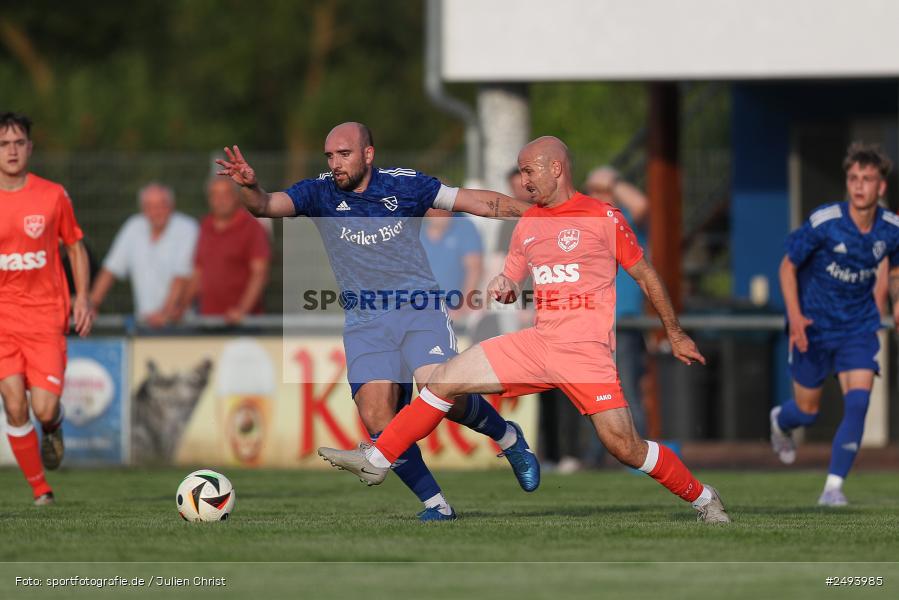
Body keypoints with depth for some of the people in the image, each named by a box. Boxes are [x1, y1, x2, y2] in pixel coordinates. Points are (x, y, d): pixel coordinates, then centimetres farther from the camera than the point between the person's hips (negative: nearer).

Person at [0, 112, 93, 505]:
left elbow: (75, 247, 12)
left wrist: (82, 297, 2)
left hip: (46, 316, -1)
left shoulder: (52, 196, 0)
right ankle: (40, 488, 5)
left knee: (44, 409, -11)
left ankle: (54, 428, 27)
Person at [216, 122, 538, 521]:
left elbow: (482, 203, 8)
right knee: (376, 415, -15)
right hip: (364, 320, 2)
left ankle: (507, 437, 9)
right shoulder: (319, 194, 2)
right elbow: (267, 205, -14)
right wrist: (249, 187, -37)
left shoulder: (405, 185, 1)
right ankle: (436, 504, -4)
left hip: (419, 307, -2)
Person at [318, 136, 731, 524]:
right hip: (538, 343, 6)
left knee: (625, 448, -14)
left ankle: (703, 499, 5)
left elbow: (645, 275, 3)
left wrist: (675, 335, 8)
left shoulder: (603, 217, -4)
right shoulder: (527, 224, 13)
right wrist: (502, 287, -1)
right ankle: (377, 460, 5)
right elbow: (512, 282, 24)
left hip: (587, 351, -6)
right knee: (445, 378, -2)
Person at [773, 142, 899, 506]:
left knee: (858, 402, -18)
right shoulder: (824, 223, -20)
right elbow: (788, 266, -9)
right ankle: (781, 421, 49)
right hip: (814, 326, -2)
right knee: (808, 412, 10)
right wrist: (795, 316, -22)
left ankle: (833, 487, -9)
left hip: (858, 328, 2)